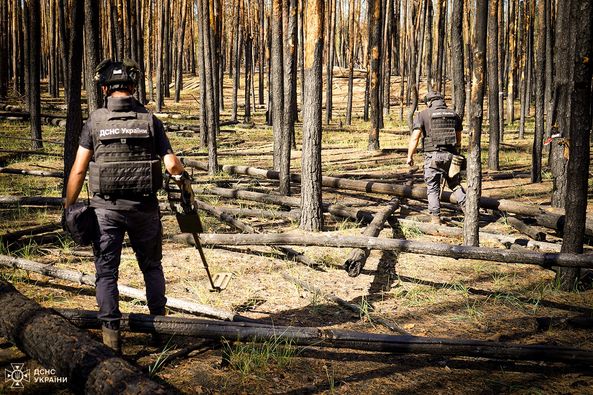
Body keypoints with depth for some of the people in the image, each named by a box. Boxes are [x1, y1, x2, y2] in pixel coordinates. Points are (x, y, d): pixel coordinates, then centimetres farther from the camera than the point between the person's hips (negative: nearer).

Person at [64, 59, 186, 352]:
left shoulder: (95, 122, -3)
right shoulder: (150, 120, -1)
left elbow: (78, 170, -5)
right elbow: (171, 165, -6)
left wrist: (68, 207, 5)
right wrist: (183, 174, 17)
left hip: (106, 208, -1)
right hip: (144, 207, 1)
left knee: (106, 271, 8)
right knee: (151, 266, 18)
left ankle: (111, 334, 8)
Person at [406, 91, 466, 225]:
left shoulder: (422, 115, -1)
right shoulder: (454, 115, 12)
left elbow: (415, 138, -9)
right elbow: (459, 138, 19)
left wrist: (410, 156, -1)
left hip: (433, 156, -3)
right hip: (451, 155, 3)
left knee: (433, 188, 4)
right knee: (455, 185, 18)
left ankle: (435, 219, 4)